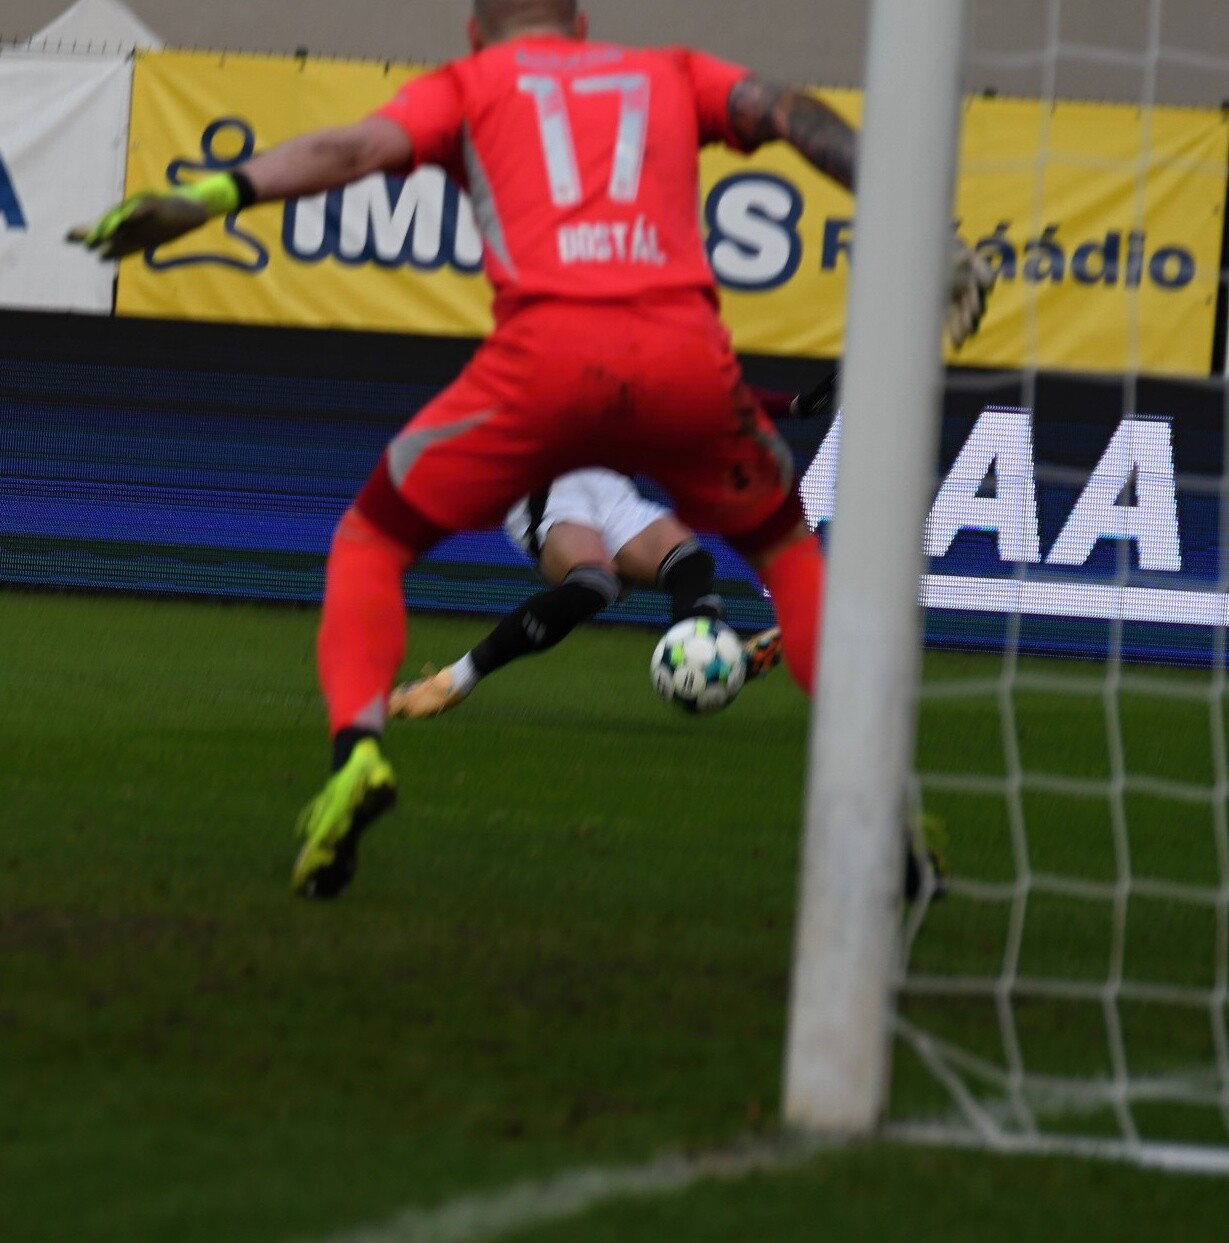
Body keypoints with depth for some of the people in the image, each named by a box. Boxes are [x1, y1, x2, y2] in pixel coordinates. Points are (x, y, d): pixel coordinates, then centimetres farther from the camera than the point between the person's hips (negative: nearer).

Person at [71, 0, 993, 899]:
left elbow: (358, 147, 5)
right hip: (689, 354, 2)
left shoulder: (469, 84, 23)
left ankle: (358, 746, -8)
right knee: (786, 548, 28)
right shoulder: (669, 74, 30)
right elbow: (794, 116, 15)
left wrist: (214, 196, -6)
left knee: (372, 541, 18)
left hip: (546, 351, -2)